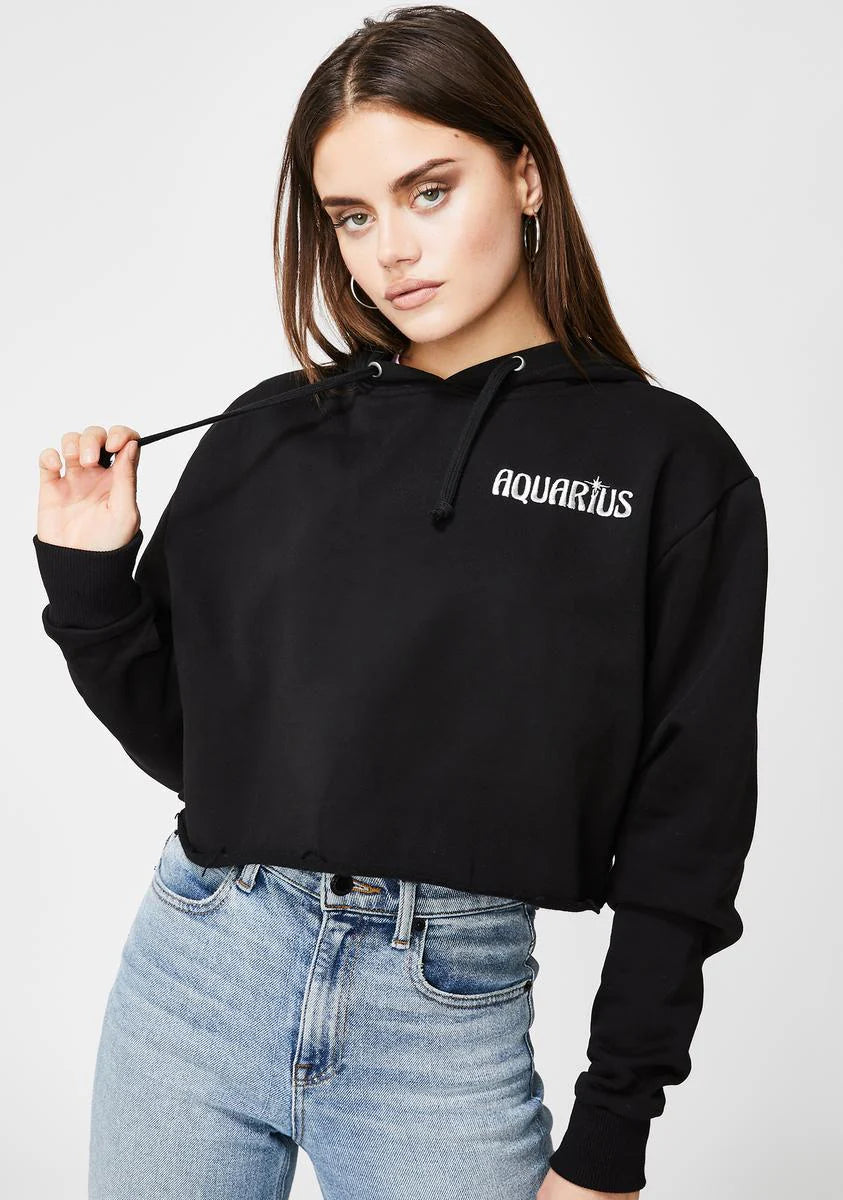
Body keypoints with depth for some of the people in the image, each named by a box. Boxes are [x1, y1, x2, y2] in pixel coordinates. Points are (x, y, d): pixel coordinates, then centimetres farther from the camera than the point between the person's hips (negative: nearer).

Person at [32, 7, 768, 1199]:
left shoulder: (671, 466, -3)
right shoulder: (265, 435, 3)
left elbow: (685, 821, -3)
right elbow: (178, 733, 10)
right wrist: (88, 580, -5)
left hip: (451, 1015, -2)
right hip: (195, 966, 3)